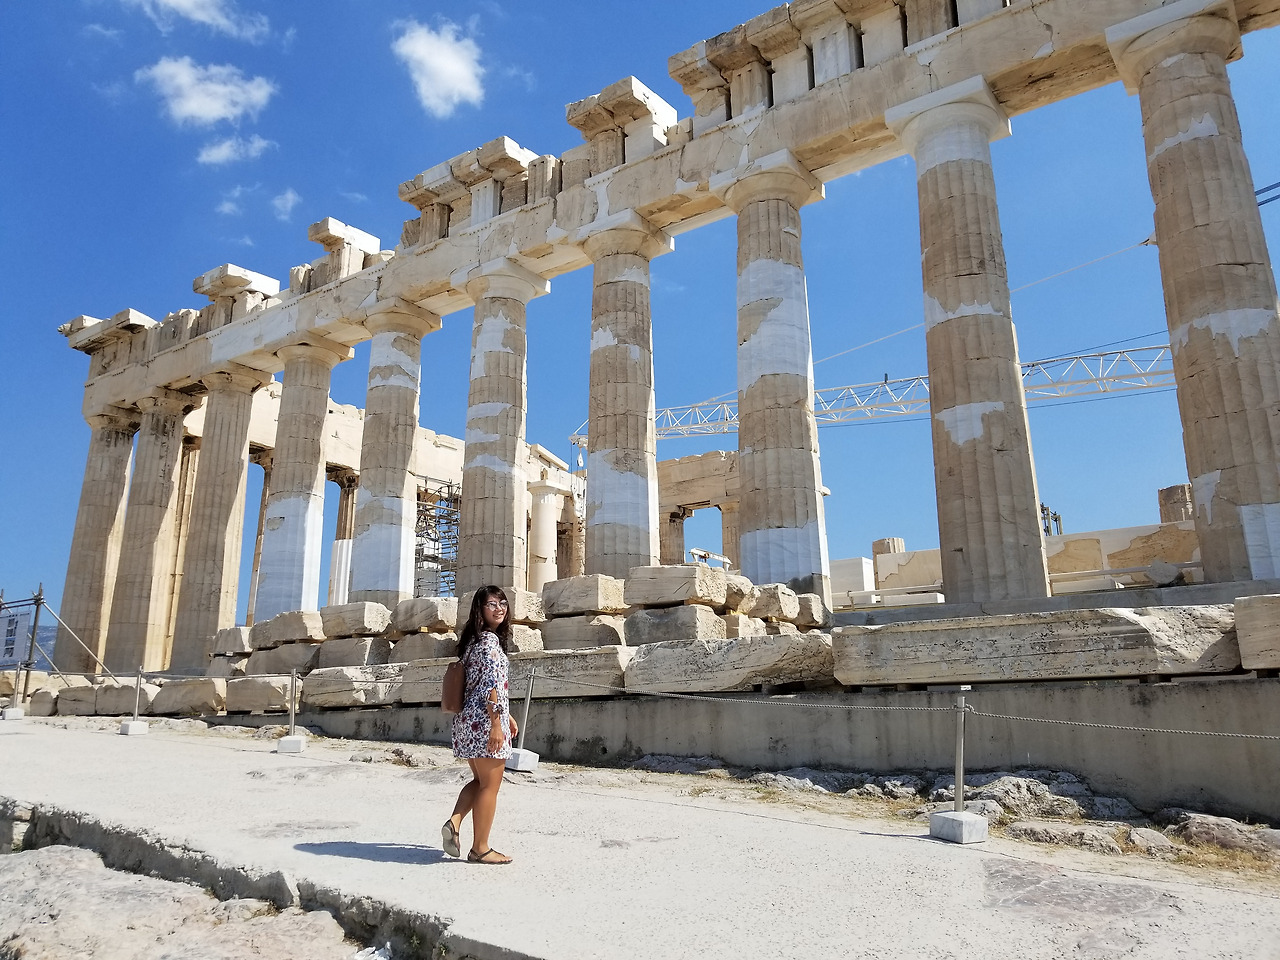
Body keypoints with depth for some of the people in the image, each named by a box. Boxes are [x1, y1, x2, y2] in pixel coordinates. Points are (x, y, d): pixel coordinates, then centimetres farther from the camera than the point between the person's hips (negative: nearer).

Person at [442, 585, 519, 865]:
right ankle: (480, 849, 8)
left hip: (468, 718, 9)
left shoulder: (473, 639, 17)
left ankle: (454, 822, 4)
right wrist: (496, 723, -20)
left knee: (480, 780, 21)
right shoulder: (490, 639, -12)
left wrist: (507, 715, 25)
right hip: (485, 720, -9)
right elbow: (491, 684, -20)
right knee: (490, 785, 1)